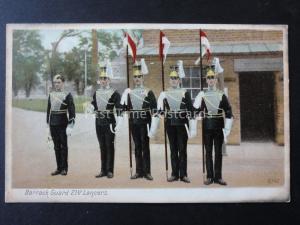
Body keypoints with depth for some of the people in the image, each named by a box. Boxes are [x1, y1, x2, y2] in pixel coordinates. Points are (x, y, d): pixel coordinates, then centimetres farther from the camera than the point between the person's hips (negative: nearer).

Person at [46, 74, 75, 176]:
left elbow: (72, 111, -9)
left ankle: (64, 168, 11)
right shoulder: (51, 94, 9)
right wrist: (48, 123, 13)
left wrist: (70, 126, -15)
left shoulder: (67, 95, -6)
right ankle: (58, 168, 17)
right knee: (56, 146, 9)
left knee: (63, 146, 3)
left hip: (62, 123, -5)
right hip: (53, 124, 5)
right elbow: (48, 109, 15)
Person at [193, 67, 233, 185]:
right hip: (207, 128, 0)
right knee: (208, 152, 6)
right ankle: (209, 176, 13)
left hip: (218, 128, 0)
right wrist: (199, 98, -18)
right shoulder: (202, 95, 4)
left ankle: (218, 177, 12)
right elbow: (196, 110, -5)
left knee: (218, 152, 5)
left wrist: (227, 129, -6)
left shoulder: (222, 95, 2)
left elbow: (228, 113, -1)